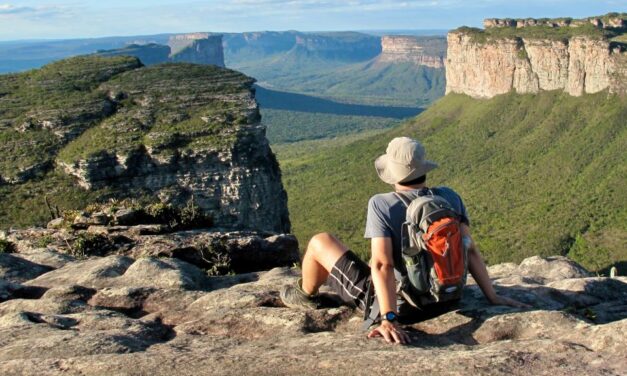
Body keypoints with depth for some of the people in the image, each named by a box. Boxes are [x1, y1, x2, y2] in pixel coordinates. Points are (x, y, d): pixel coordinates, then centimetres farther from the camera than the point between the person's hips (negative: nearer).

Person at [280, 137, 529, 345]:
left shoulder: (381, 204, -23)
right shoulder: (449, 197, -10)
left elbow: (382, 264, -31)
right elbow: (470, 250, -9)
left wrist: (388, 320, -35)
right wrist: (493, 298, -1)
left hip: (381, 300, -5)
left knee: (319, 242, 11)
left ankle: (306, 294, 39)